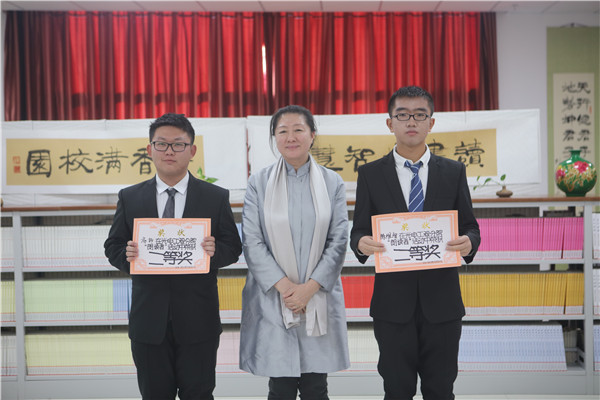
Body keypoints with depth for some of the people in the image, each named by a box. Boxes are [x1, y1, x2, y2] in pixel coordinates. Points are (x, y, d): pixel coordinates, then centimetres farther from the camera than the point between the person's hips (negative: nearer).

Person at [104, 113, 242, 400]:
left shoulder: (216, 198, 2)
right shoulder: (129, 198, 6)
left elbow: (233, 247, 3)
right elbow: (112, 246, 8)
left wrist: (215, 251, -19)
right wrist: (127, 255, -14)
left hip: (198, 320, -1)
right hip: (149, 320, 2)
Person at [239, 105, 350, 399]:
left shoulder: (332, 183, 6)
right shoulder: (259, 183, 2)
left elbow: (338, 241, 1)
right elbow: (252, 242, -3)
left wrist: (309, 288, -9)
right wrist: (284, 285, -12)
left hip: (318, 300, 1)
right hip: (272, 299, -1)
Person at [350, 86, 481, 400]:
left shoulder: (453, 172, 6)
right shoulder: (370, 175, 3)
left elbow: (470, 227, 6)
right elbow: (359, 231, 2)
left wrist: (468, 243, -17)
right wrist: (361, 243, -21)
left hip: (441, 299, 1)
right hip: (393, 301, -1)